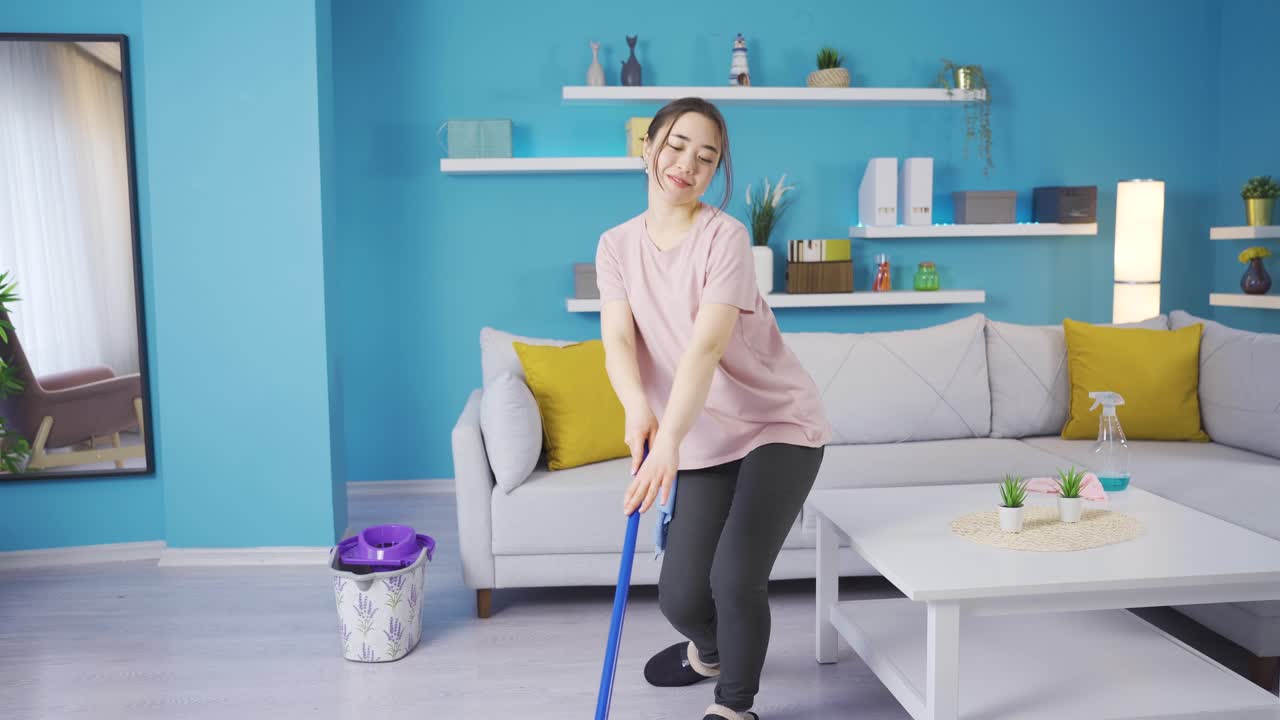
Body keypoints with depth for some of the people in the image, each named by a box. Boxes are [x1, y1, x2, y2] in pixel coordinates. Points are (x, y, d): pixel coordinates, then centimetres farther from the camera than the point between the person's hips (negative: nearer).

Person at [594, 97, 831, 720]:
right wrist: (637, 407, -35)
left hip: (778, 426, -4)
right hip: (705, 441, 4)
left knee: (736, 576, -18)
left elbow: (706, 348, -28)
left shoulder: (725, 236, -16)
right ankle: (713, 650, 41)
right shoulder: (616, 246, 0)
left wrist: (669, 442, -40)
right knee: (680, 596, 1)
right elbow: (618, 342, -14)